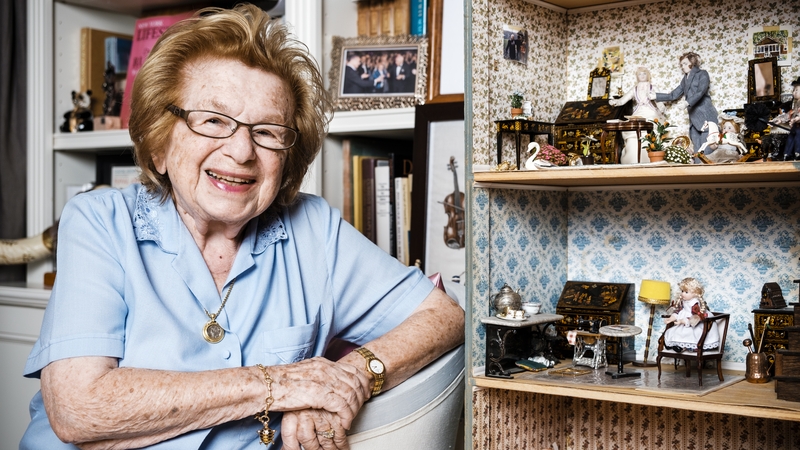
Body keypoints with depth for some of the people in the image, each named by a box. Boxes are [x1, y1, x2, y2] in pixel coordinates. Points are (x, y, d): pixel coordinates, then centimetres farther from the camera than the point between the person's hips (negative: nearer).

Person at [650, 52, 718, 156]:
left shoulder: (702, 74, 2)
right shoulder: (685, 79, 23)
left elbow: (701, 91, -14)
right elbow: (673, 95, 24)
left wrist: (688, 102, -28)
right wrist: (656, 96, 15)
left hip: (705, 116, -6)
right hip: (694, 118, 6)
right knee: (697, 149, -1)